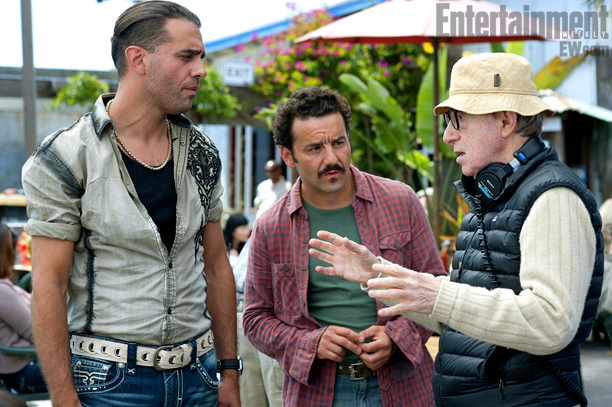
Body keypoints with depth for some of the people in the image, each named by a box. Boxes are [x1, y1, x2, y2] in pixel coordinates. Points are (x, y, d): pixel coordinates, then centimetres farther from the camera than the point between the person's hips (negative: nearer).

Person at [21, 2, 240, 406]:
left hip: (196, 373, 5)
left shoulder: (202, 154, 6)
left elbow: (216, 268, 11)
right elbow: (49, 286, -12)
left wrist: (229, 372, 9)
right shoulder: (67, 157, -11)